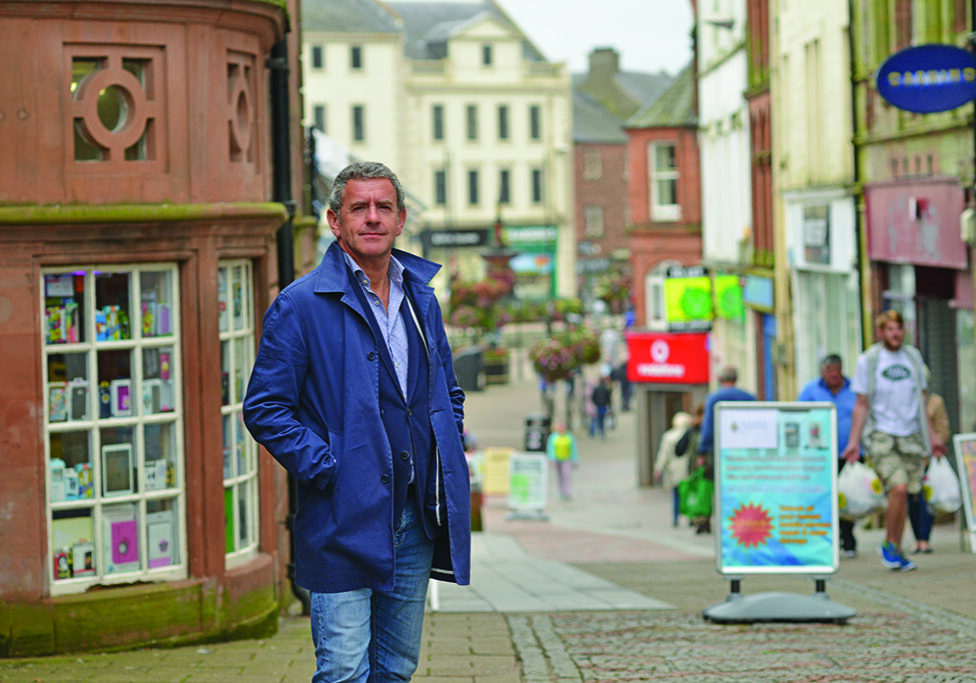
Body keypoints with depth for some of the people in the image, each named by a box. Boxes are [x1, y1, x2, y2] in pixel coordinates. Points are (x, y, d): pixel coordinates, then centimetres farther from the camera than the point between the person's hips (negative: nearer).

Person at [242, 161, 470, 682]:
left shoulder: (422, 300, 13)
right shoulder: (301, 305, -6)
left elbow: (448, 391, 26)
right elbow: (264, 408, -8)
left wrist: (448, 453, 10)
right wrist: (326, 470, -14)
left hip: (417, 518, 6)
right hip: (345, 521, -6)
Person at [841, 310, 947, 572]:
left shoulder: (913, 357, 10)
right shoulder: (868, 360, -1)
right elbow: (861, 404, 1)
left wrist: (932, 435, 18)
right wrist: (854, 441, -4)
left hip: (910, 436, 4)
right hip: (881, 435, -4)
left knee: (903, 494, 2)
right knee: (899, 488, -19)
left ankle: (896, 551, 13)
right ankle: (889, 544, -3)